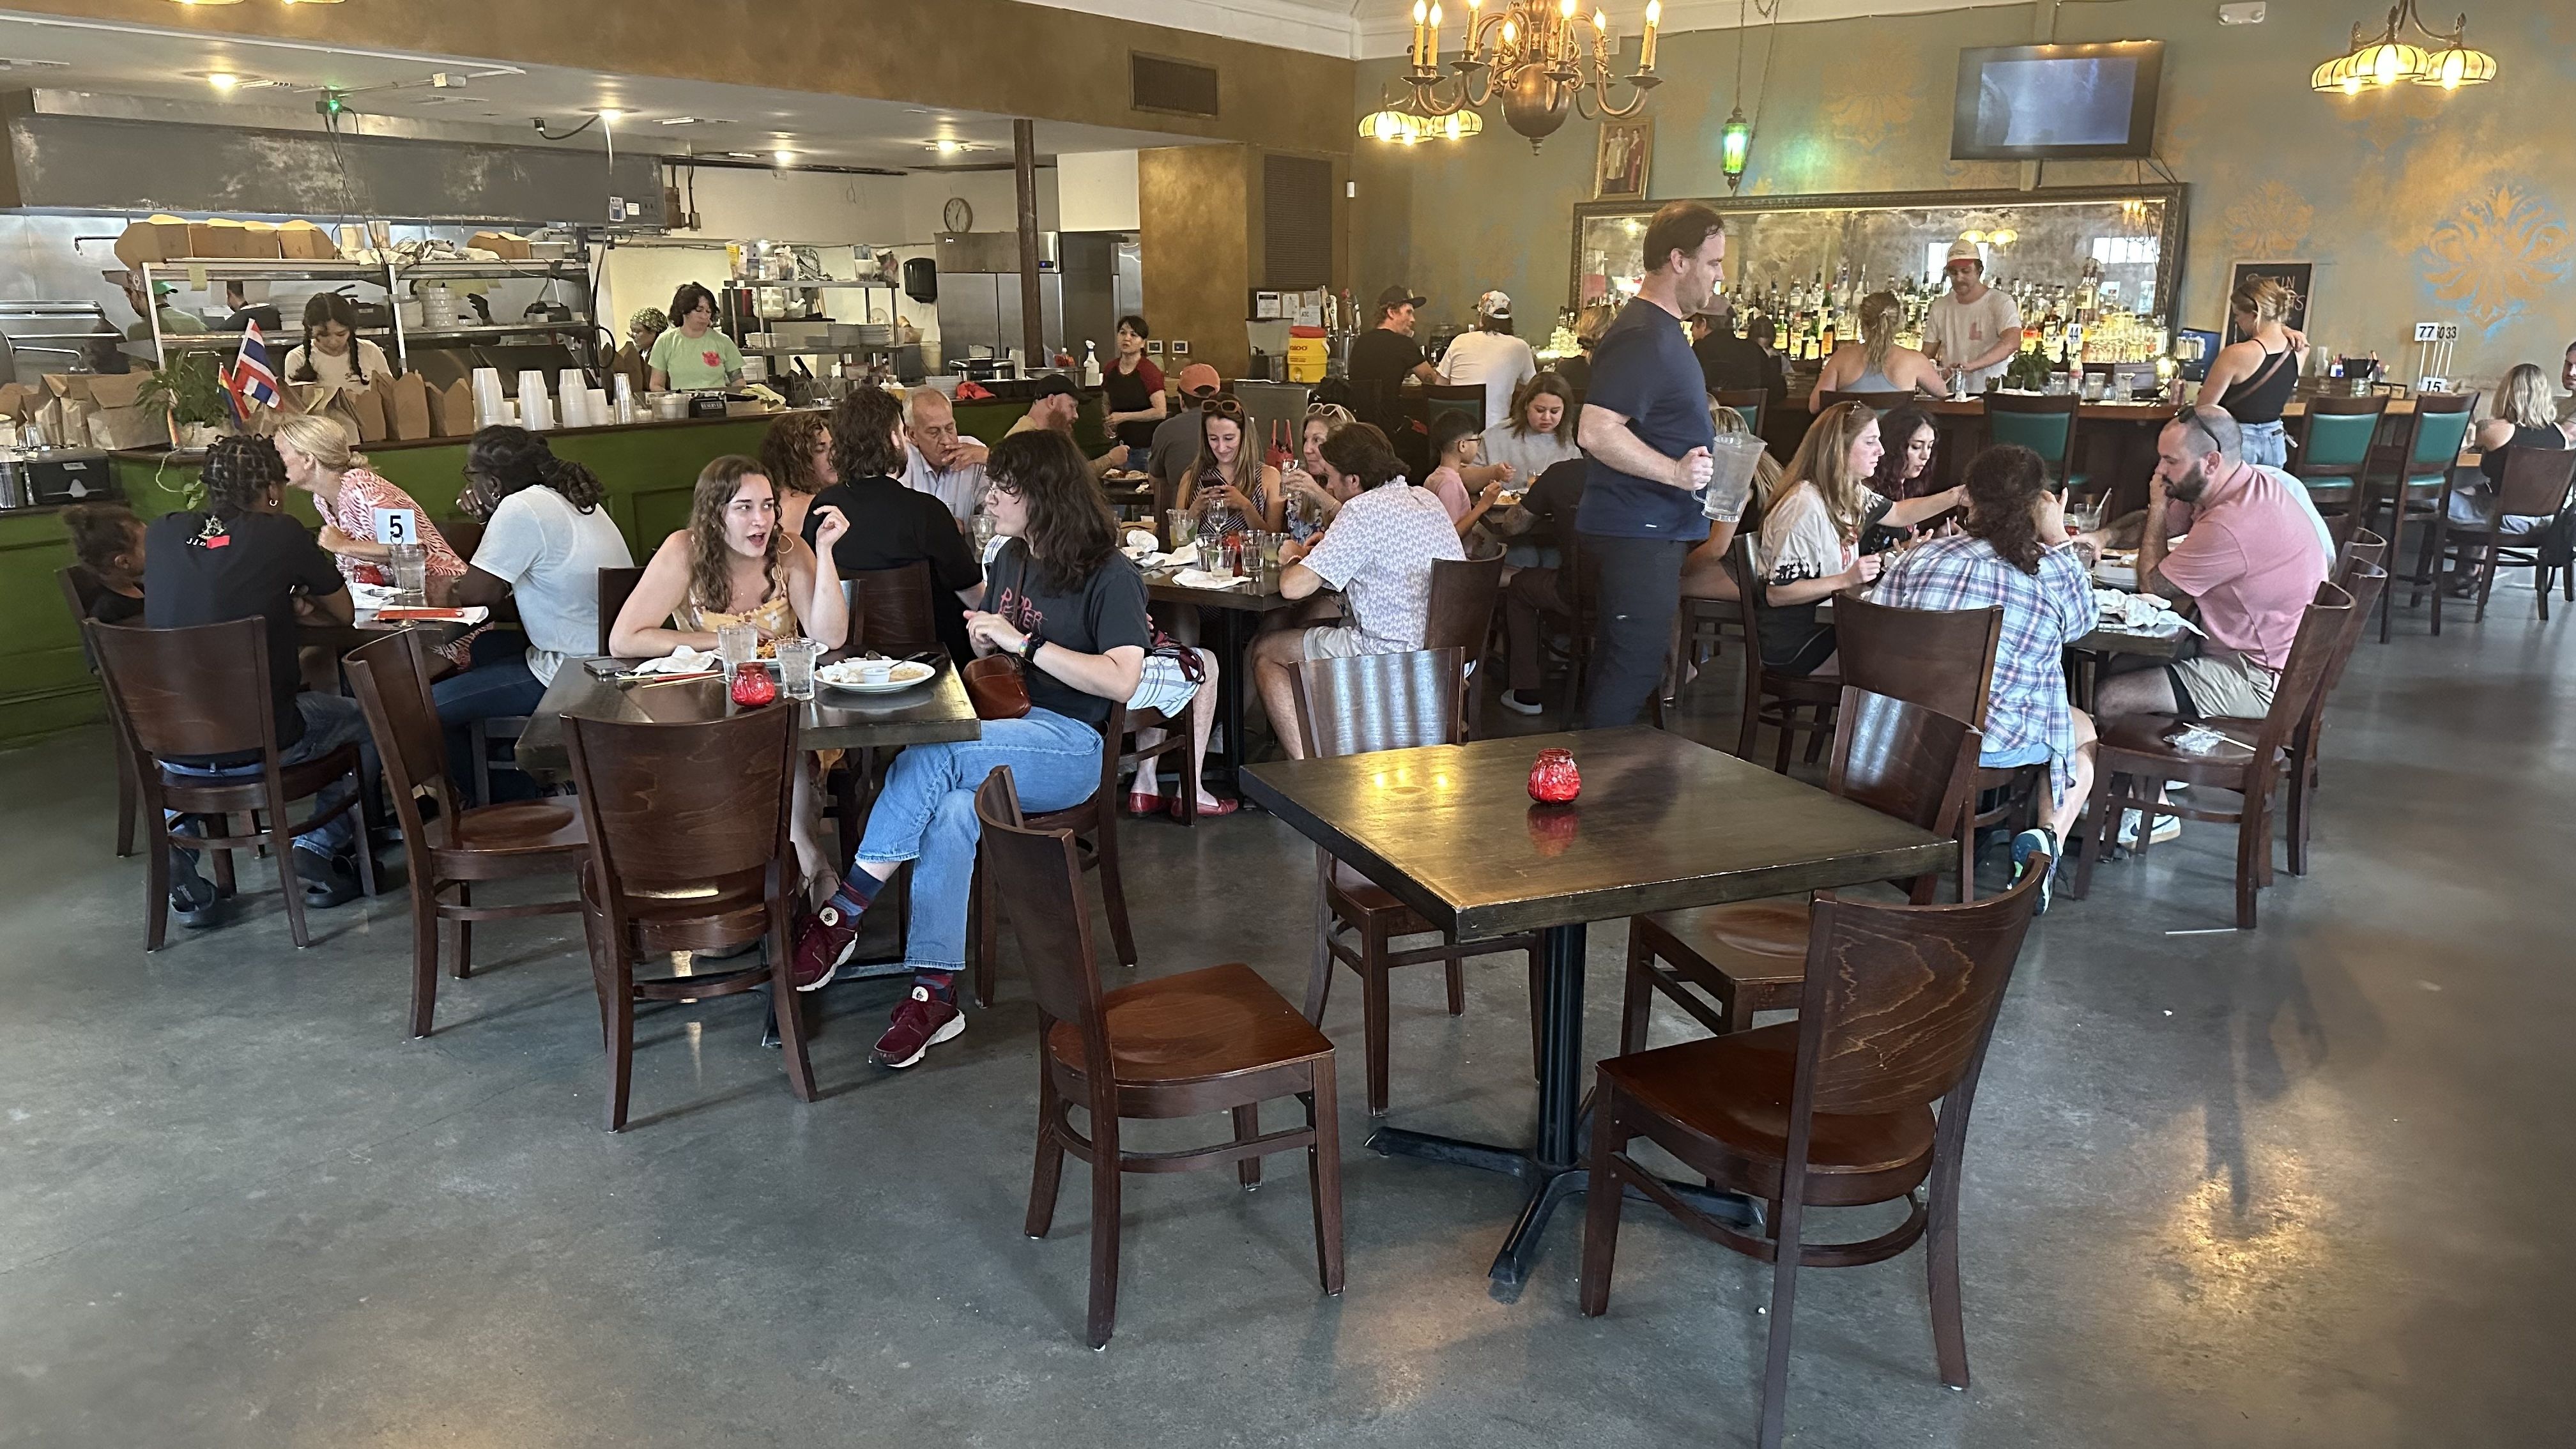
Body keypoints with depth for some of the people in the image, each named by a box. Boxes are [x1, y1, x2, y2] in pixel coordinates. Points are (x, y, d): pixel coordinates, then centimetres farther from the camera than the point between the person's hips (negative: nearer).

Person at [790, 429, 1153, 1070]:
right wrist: (984, 642, 4)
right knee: (954, 811, -29)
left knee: (929, 756, -31)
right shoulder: (1010, 559, 16)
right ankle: (935, 992, -29)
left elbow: (1121, 680, -20)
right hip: (1010, 729, 6)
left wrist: (1021, 641, -18)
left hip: (1073, 745, -6)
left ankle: (843, 914, -20)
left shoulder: (1109, 576, -8)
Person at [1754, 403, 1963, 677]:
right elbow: (1777, 593, -25)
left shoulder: (1850, 492, 4)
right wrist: (1847, 579, -30)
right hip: (1794, 646, -9)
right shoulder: (1804, 506, -25)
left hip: (1827, 621, 9)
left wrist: (1956, 497, 10)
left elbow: (1898, 513, 23)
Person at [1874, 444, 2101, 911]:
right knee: (2083, 730, 28)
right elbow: (2084, 621, 17)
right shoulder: (2056, 571, -3)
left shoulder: (1924, 555, -1)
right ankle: (2048, 838, 6)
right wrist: (2059, 538, 20)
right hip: (2003, 741, -3)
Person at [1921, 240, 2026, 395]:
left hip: (1989, 394, -4)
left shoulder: (2001, 303, -2)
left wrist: (1971, 366, -33)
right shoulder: (1940, 307, 13)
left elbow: (2012, 342, -19)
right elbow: (1927, 355, 17)